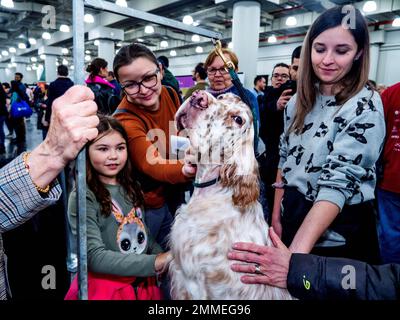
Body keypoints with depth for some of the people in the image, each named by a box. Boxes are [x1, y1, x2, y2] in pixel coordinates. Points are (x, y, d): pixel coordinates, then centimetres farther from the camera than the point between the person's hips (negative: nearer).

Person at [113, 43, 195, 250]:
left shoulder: (169, 94, -8)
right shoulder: (125, 120, -27)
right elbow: (152, 164, -38)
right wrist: (185, 171, -57)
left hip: (172, 195, 6)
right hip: (146, 204, -6)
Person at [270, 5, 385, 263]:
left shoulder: (365, 108, -18)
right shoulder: (298, 101, 0)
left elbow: (338, 181, -28)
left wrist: (296, 253, -38)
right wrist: (276, 216, 5)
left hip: (338, 233, -5)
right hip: (293, 220, 6)